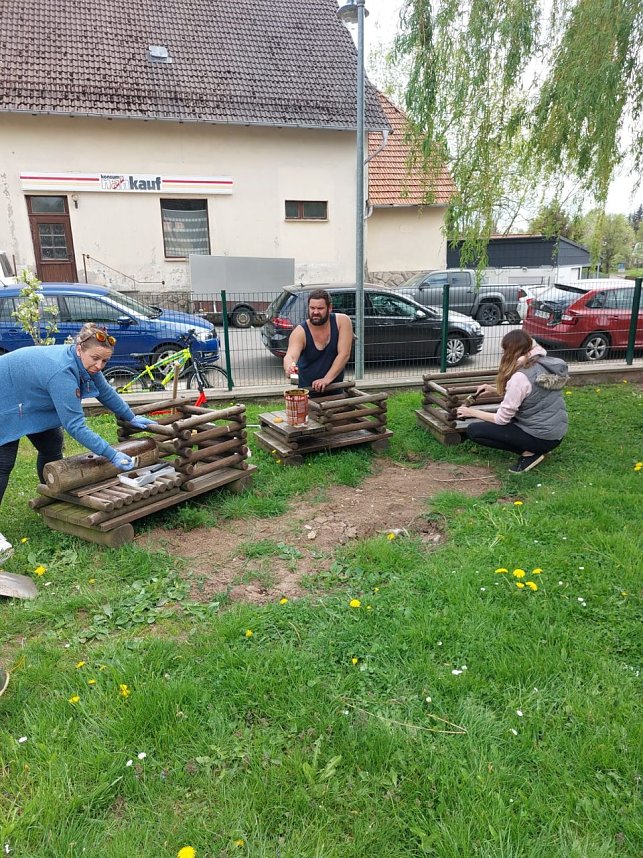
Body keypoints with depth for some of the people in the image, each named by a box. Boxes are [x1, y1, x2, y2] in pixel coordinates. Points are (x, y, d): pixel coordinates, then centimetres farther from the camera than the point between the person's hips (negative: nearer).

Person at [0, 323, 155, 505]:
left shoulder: (85, 362, -16)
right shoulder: (62, 372, -41)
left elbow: (105, 392, 3)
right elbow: (75, 426, -40)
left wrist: (131, 417, 6)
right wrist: (112, 455, -40)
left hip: (29, 401, 9)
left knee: (52, 445, 10)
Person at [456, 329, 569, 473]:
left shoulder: (520, 377, -23)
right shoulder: (544, 364, 2)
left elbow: (502, 419, -15)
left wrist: (472, 412, -2)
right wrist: (494, 389, 13)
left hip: (541, 437, -9)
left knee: (473, 430, -6)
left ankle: (529, 453, -4)